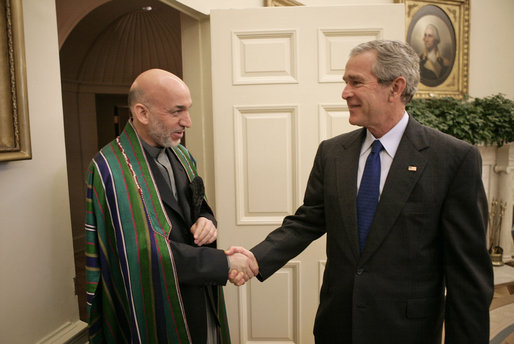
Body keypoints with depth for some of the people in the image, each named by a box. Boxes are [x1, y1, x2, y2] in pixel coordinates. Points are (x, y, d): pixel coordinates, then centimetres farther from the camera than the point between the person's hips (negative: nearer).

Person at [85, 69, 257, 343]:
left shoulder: (181, 155, 4)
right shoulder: (111, 169, -21)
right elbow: (148, 252, -26)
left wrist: (206, 221, -10)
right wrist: (223, 263, -22)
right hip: (158, 314, -6)